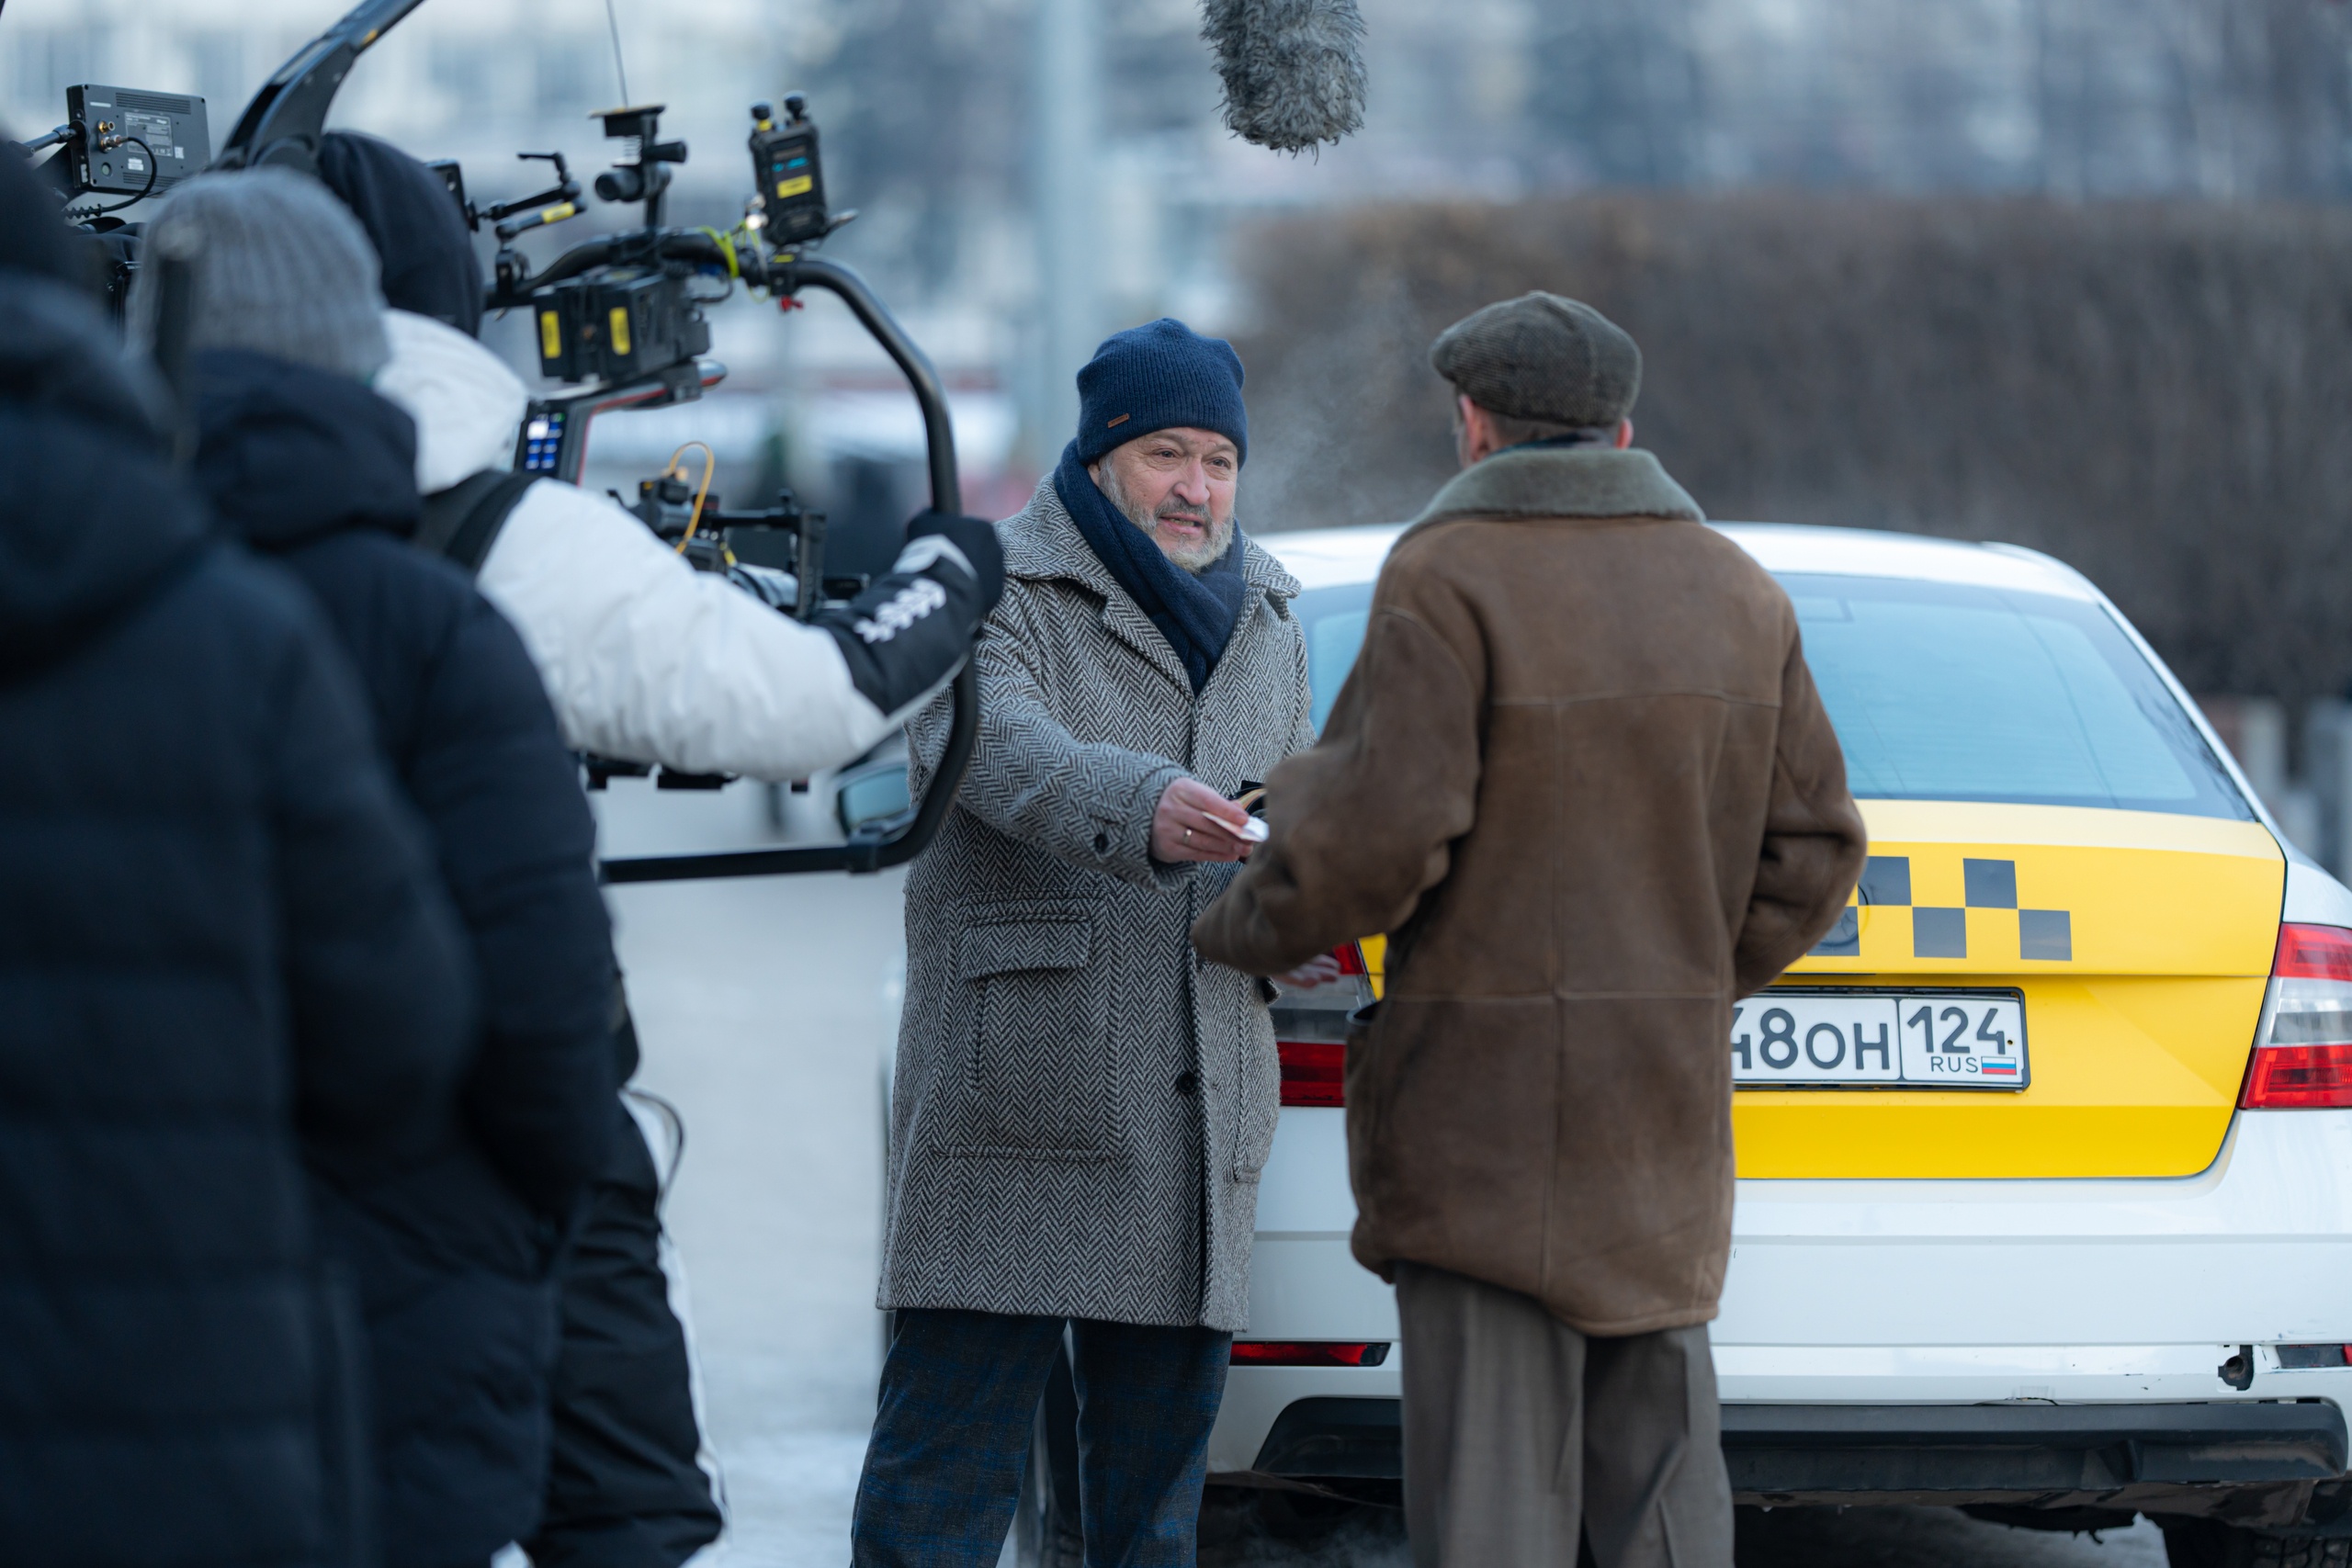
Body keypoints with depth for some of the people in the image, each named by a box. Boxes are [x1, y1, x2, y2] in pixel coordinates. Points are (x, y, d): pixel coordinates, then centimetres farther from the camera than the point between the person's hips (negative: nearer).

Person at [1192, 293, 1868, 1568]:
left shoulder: (1448, 580, -10)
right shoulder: (1736, 592, 9)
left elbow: (1378, 832, -16)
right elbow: (1809, 847, 9)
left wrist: (1244, 933, 1)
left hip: (1488, 1104, -6)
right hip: (1662, 1118, 6)